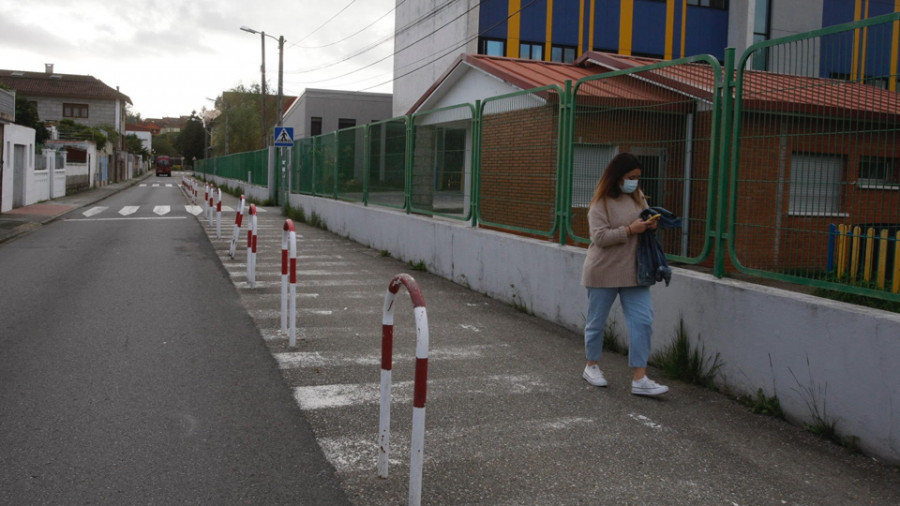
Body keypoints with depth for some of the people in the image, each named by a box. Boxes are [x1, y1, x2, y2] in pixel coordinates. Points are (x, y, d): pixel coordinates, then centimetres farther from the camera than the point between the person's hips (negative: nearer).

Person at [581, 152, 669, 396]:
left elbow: (645, 222, 21)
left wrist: (651, 225, -2)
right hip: (604, 273, -5)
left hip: (633, 271, 5)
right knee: (596, 322, 9)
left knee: (642, 322, -4)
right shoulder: (601, 203, -10)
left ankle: (640, 379, -2)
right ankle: (592, 366, 30)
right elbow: (599, 237, -18)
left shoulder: (637, 197, 9)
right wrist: (630, 230, -24)